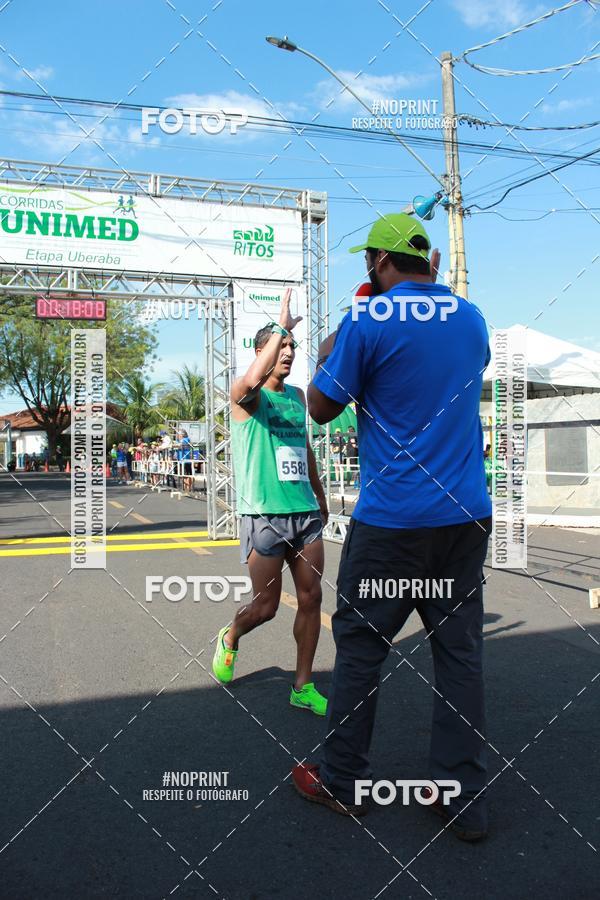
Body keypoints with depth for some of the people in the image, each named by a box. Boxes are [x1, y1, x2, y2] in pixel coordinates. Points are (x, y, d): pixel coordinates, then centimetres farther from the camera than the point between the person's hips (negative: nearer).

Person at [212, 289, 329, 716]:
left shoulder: (297, 395, 15)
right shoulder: (247, 395, -6)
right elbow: (251, 381, -32)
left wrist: (320, 495, 28)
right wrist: (281, 326, -27)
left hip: (305, 513, 6)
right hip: (264, 515, -6)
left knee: (311, 599, 5)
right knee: (265, 606, 2)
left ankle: (303, 687, 17)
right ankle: (230, 639, 35)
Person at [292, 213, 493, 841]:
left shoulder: (368, 323, -9)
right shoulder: (471, 318, 9)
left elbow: (321, 408, -2)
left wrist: (326, 357, 15)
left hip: (391, 519, -5)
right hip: (467, 513, 6)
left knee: (360, 645, 9)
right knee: (459, 650, 10)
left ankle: (340, 783, 22)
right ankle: (465, 800, 18)